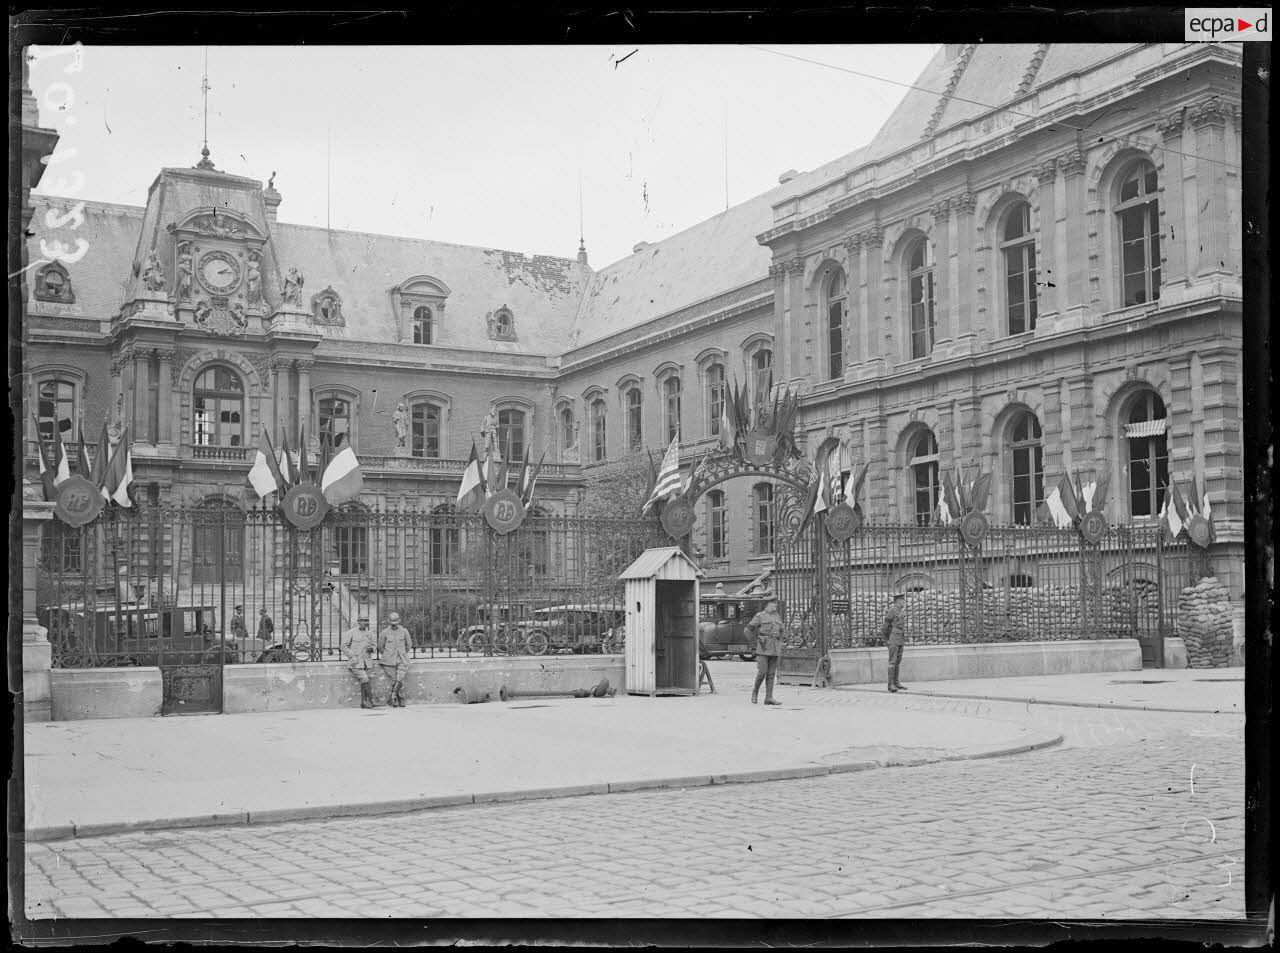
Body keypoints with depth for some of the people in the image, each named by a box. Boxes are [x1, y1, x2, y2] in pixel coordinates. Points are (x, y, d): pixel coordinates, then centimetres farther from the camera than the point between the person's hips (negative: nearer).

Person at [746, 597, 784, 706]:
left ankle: (769, 698, 0)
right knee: (762, 672, -9)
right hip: (763, 648, -5)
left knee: (771, 673, 1)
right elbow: (749, 628, 1)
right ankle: (755, 691, 14)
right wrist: (758, 637, 5)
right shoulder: (760, 616, -1)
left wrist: (780, 647, 14)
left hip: (775, 648, 5)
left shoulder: (778, 617, 14)